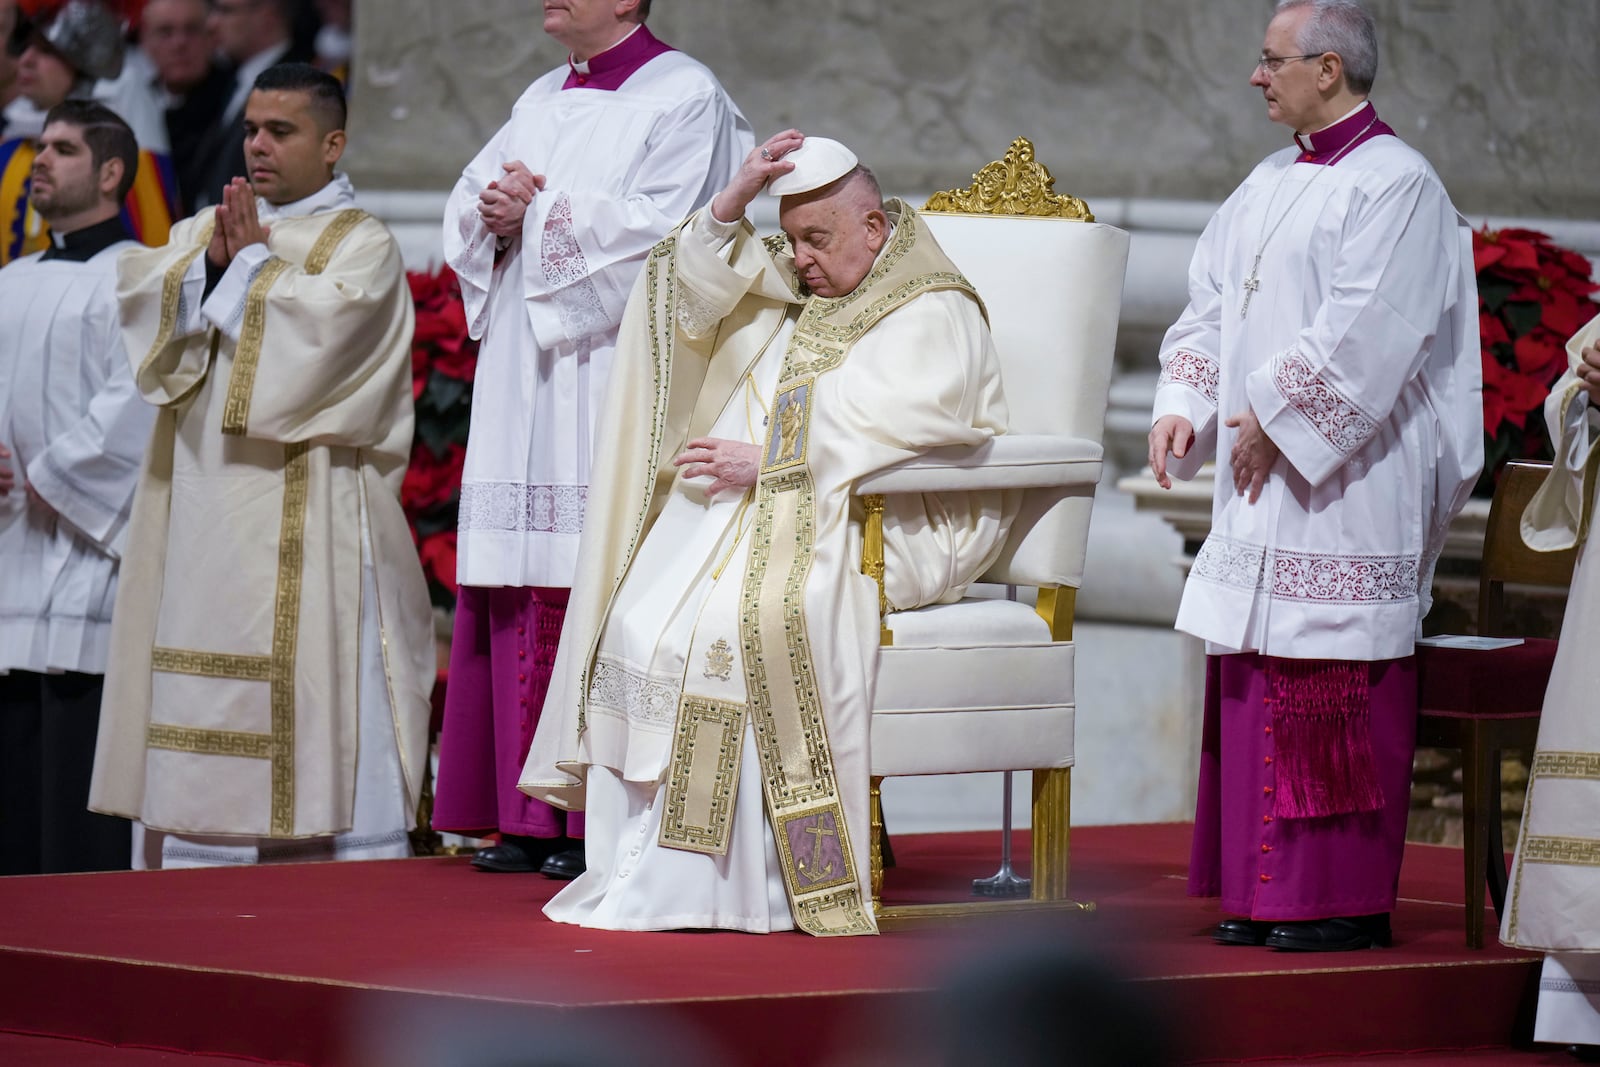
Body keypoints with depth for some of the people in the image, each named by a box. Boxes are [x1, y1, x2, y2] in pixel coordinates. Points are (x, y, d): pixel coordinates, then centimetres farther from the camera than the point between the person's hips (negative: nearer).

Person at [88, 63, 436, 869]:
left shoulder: (361, 243, 0)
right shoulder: (207, 228, 18)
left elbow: (319, 322, -18)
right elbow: (138, 293, 3)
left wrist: (252, 261, -5)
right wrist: (211, 265, -12)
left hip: (302, 516, -6)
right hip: (204, 507, 6)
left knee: (311, 703, -8)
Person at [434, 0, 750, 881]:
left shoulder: (685, 99, -3)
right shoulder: (542, 100, 20)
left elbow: (655, 230, -15)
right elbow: (466, 207, 17)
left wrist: (540, 209, -10)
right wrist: (495, 211, -5)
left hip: (613, 379, -7)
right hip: (527, 382, 7)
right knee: (523, 592, 3)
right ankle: (529, 816, 5)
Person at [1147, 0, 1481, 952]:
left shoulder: (1396, 186, -11)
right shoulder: (1269, 185, 15)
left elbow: (1366, 330, -19)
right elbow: (1213, 304, 17)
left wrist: (1275, 417, -17)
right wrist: (1183, 404, 1)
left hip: (1347, 482, -9)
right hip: (1263, 487, 9)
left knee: (1336, 685, -7)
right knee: (1256, 687, 9)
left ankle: (1346, 899, -3)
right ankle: (1264, 894, 14)